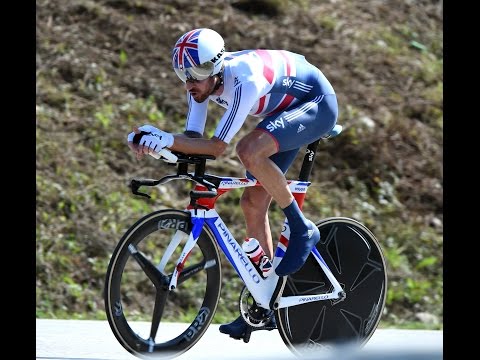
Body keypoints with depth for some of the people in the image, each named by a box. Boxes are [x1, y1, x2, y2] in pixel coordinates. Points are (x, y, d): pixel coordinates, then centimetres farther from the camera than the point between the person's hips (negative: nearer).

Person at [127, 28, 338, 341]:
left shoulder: (245, 80, -37)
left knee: (249, 150, -34)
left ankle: (301, 229, -15)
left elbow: (218, 146, -35)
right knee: (253, 203, 2)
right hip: (285, 111, 9)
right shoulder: (202, 78, -14)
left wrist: (167, 140, -45)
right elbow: (194, 138, -14)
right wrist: (152, 142, -31)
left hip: (317, 104, -9)